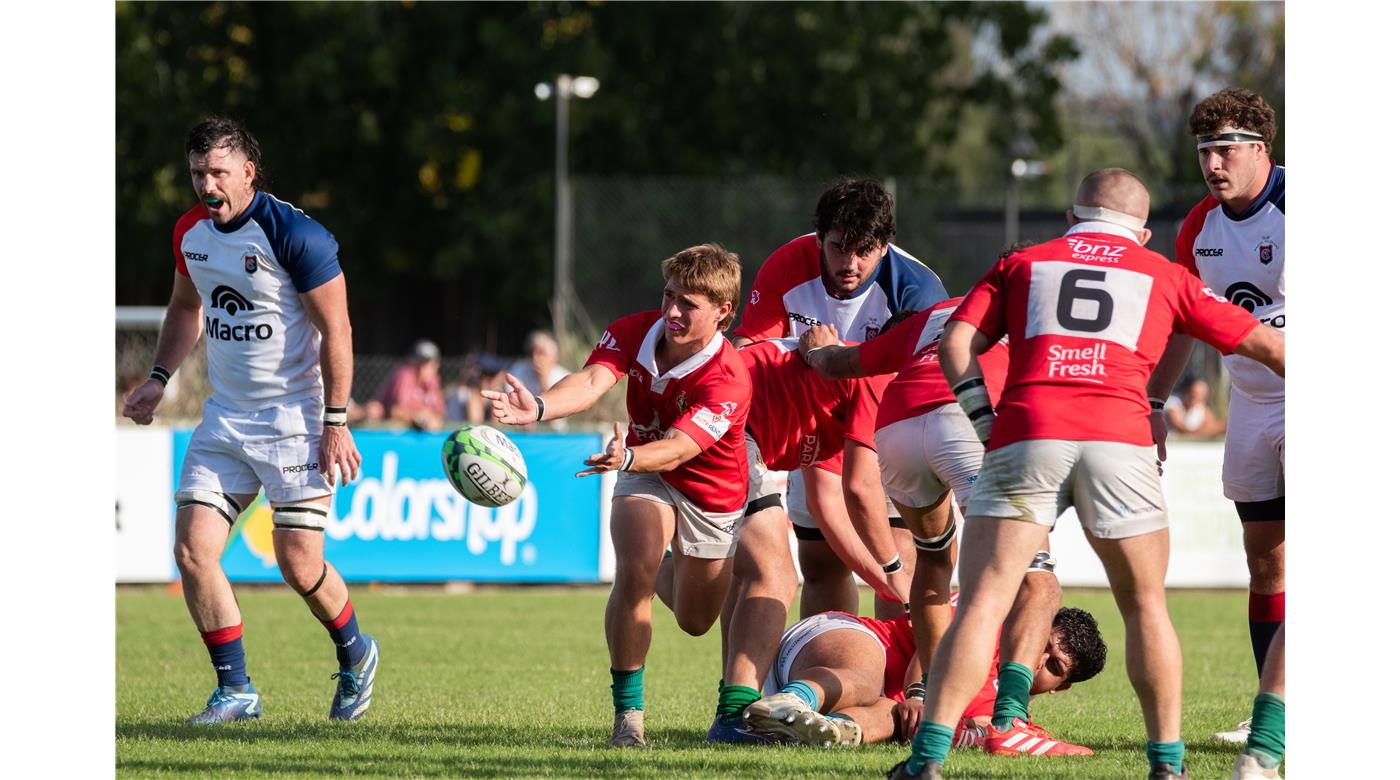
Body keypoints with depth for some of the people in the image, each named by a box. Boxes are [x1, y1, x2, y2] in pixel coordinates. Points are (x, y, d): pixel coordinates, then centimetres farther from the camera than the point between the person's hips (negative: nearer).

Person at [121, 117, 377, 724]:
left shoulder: (295, 235, -17)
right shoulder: (191, 231, 4)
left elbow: (335, 328, -14)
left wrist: (335, 423, -17)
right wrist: (159, 378, 12)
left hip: (295, 419, -6)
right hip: (224, 419, 6)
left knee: (300, 567, -5)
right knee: (193, 550, -6)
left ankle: (355, 655, 26)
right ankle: (235, 691, 6)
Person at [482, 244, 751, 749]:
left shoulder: (728, 381, -33)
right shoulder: (634, 333, -21)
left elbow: (677, 450, -45)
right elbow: (591, 382, -39)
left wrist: (627, 458, -67)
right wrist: (538, 407, -60)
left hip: (712, 494, -1)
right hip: (646, 475, 1)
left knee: (695, 621, 13)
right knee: (634, 573, -28)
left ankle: (672, 574, 53)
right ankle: (627, 712, -18)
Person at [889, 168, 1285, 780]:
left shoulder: (1022, 264, 25)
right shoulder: (1163, 275, 24)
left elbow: (957, 342, 11)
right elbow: (1262, 344, 26)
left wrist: (985, 424, 11)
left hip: (1024, 435, 0)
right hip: (1118, 439, 0)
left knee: (982, 602, -2)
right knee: (1145, 605, 16)